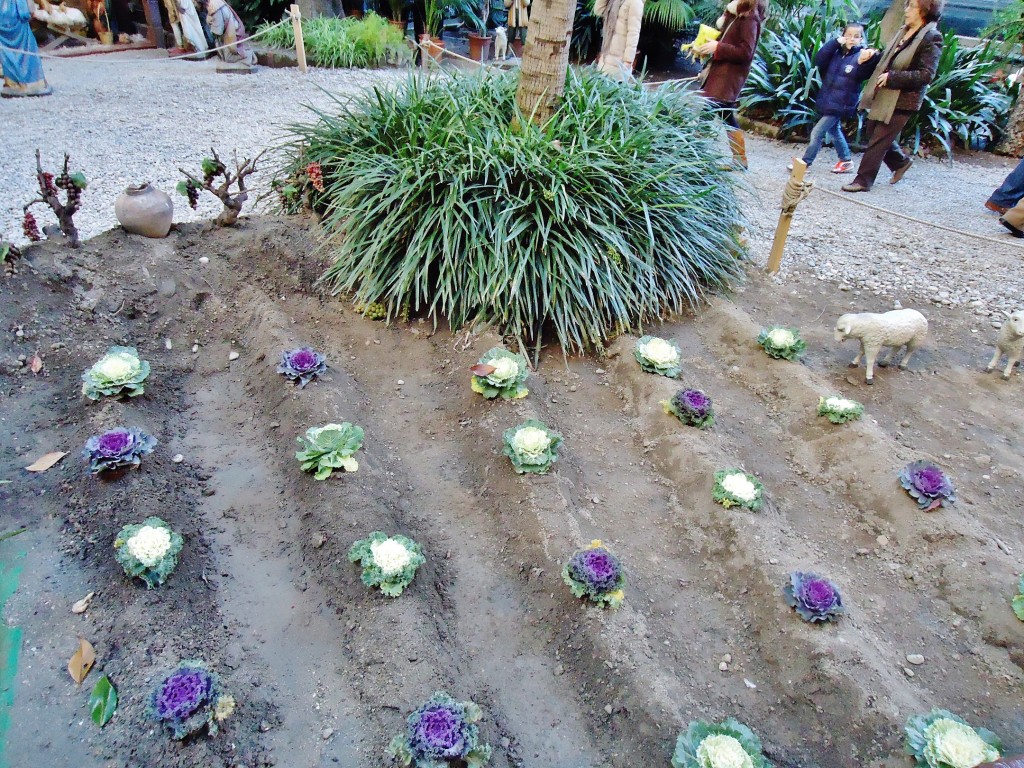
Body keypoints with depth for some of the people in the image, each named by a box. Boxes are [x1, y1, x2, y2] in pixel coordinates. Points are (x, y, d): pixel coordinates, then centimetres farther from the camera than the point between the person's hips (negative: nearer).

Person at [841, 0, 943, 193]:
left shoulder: (931, 38, -14)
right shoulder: (903, 32, 9)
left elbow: (926, 75, -19)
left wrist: (892, 77, -23)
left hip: (902, 101, -8)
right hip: (884, 96, 8)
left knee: (878, 140, -3)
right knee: (873, 132, 17)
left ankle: (863, 180, 8)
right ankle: (901, 161, 36)